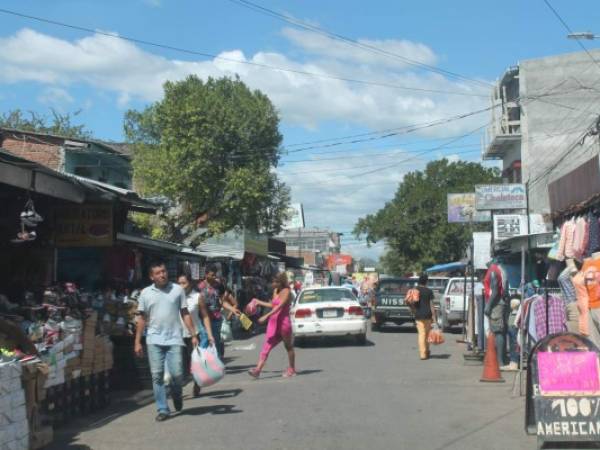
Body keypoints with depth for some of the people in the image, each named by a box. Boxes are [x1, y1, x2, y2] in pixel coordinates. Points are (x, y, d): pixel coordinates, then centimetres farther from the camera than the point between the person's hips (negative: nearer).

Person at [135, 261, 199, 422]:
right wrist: (137, 342, 4)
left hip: (174, 339, -1)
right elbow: (142, 318, 9)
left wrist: (194, 335, -1)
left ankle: (176, 396, 27)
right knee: (157, 375, -1)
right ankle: (163, 409, 8)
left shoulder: (177, 289, 3)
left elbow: (185, 314, 6)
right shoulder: (146, 293, 5)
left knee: (177, 373, -5)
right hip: (154, 340, 1)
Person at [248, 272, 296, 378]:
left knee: (288, 347, 8)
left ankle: (292, 369, 21)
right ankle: (258, 370, -12)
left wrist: (266, 316, -31)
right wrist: (258, 302, 29)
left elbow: (279, 306, -23)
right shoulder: (275, 291, 14)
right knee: (266, 347, -4)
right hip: (273, 323, 8)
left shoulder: (286, 291, -12)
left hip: (283, 322, -8)